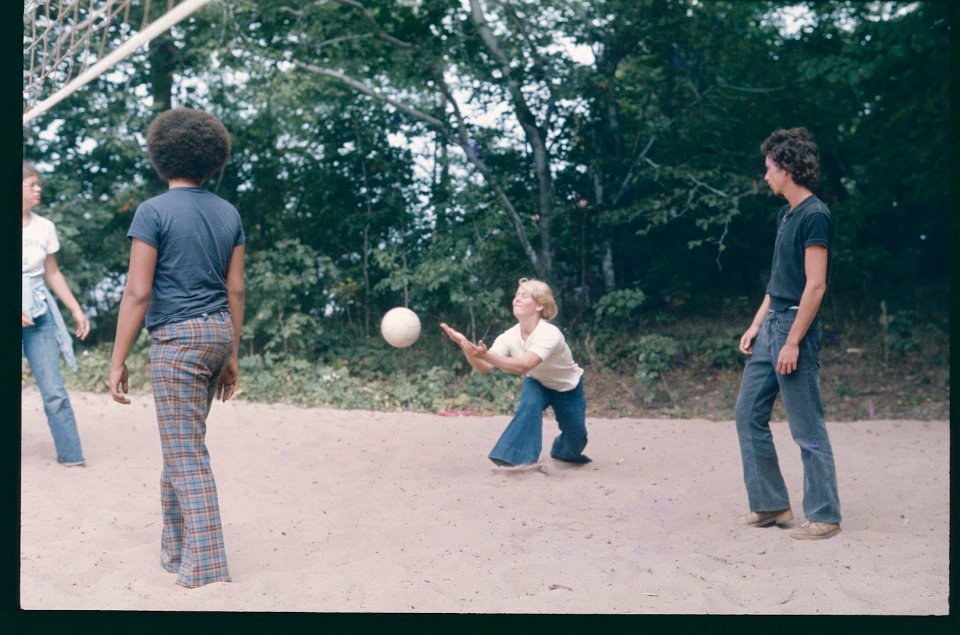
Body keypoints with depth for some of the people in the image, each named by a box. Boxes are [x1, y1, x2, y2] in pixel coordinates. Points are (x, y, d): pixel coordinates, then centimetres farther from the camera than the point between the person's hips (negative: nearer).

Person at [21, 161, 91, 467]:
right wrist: (18, 312, -18)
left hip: (40, 313, 3)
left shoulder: (44, 227, 6)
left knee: (54, 390, 1)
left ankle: (70, 455, 6)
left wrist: (76, 310, 10)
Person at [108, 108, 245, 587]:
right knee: (180, 444, 19)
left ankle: (207, 569, -2)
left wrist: (118, 361, -7)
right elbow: (235, 290, 10)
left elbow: (138, 292, -12)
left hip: (177, 337, -7)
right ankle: (177, 550, 28)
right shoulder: (228, 214, 9)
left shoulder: (154, 212, -9)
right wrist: (231, 356, 17)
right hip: (218, 332, 7)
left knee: (187, 455, -3)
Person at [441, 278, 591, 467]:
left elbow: (523, 366, -52)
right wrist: (466, 347, -52)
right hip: (538, 383, 3)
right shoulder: (510, 336, -22)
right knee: (529, 403, -32)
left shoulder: (550, 334, -38)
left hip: (569, 388, -2)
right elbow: (484, 367, -34)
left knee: (574, 442, 4)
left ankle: (561, 451, 40)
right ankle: (519, 457, -23)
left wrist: (487, 355, -63)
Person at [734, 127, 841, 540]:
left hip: (795, 328, -9)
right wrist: (756, 325, 14)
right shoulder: (786, 214, 14)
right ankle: (771, 504, 19)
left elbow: (815, 285, -18)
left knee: (807, 429, -2)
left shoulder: (814, 216, -14)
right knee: (749, 415, 10)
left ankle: (824, 516, 9)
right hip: (770, 325, 10)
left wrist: (793, 342, -19)